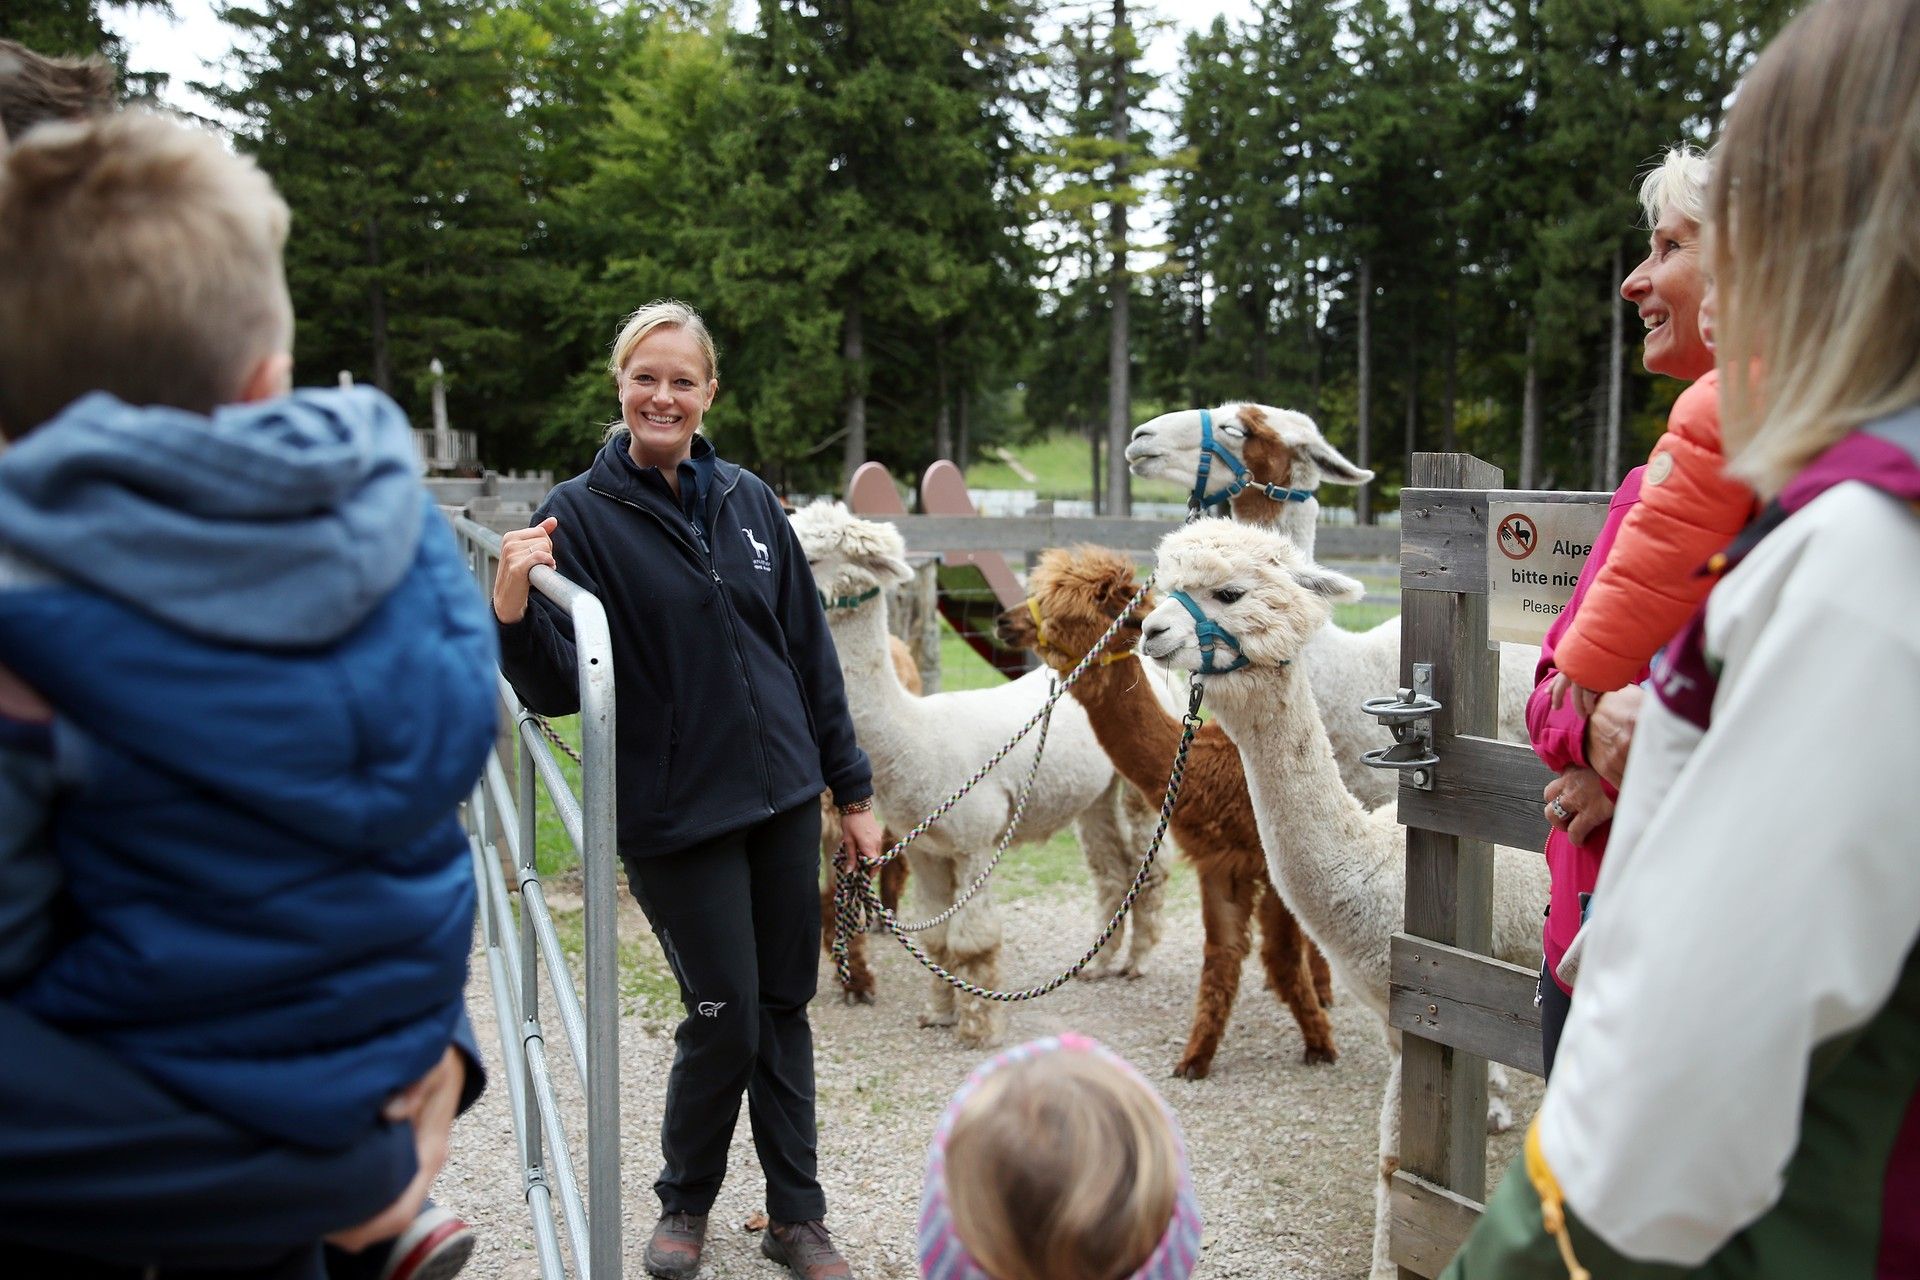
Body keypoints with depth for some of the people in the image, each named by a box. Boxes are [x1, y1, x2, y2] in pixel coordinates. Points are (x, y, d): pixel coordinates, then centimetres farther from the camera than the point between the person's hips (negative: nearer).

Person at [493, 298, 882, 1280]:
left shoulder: (748, 501, 5)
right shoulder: (580, 515, -7)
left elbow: (809, 650, 10)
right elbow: (560, 690, -11)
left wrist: (852, 789, 11)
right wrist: (513, 607, -30)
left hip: (782, 794, 4)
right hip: (676, 807, -4)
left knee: (786, 1006, 11)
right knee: (724, 1017, 0)